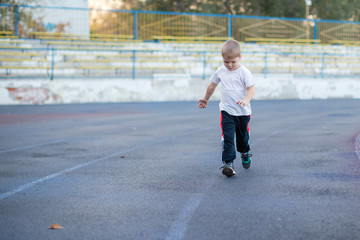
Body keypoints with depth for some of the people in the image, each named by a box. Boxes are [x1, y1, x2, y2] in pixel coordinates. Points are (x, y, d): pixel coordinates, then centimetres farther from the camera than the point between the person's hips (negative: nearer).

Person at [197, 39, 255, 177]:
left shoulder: (244, 72, -10)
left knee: (243, 136, 17)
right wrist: (205, 99, 30)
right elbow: (212, 85, 19)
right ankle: (228, 163, -16)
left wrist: (246, 100, -32)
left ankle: (245, 154, 45)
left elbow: (251, 89, -13)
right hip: (226, 111, 1)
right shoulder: (221, 71, 3)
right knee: (227, 137, -12)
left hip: (242, 111, -1)